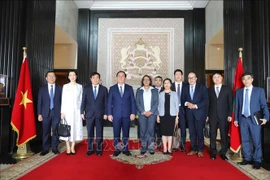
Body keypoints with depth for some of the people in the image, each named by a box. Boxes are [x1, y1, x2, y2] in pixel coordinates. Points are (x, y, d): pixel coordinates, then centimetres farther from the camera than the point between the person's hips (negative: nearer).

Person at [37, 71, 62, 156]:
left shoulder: (60, 88, 5)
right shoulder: (42, 89, 7)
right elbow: (39, 102, 5)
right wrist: (39, 114, -1)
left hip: (56, 113, 0)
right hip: (46, 113, 1)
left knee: (55, 131, 5)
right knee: (45, 132, 5)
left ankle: (55, 148, 17)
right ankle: (45, 149, 17)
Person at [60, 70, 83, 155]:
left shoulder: (80, 87, 6)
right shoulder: (65, 86, 4)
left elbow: (81, 100, 6)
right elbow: (63, 100, 2)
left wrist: (82, 111, 1)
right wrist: (62, 112, -4)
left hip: (76, 110, 1)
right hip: (67, 110, -1)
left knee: (76, 128, 2)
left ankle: (73, 147, 14)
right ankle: (68, 148, 12)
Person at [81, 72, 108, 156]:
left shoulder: (104, 89, 4)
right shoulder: (86, 89, 7)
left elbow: (106, 102, 2)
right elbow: (83, 101, 6)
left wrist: (105, 113, -3)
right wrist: (82, 112, -2)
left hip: (100, 114, -1)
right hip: (89, 114, 1)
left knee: (99, 132, 5)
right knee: (90, 133, 7)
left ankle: (99, 149, 17)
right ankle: (90, 149, 18)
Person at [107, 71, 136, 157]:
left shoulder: (129, 88, 7)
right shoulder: (112, 88, 6)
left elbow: (133, 101, 5)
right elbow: (109, 102, 3)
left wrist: (133, 113, -4)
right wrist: (109, 114, -4)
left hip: (127, 114, 1)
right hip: (116, 115, 0)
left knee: (126, 133, 7)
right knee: (116, 133, 4)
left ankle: (125, 149, 19)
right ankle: (117, 149, 17)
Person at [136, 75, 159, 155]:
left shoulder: (154, 90, 11)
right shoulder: (139, 90, 11)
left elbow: (156, 102, 4)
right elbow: (137, 102, 4)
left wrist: (151, 111, -8)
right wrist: (143, 112, -7)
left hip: (152, 113, 0)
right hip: (142, 113, 0)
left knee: (151, 130, -2)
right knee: (143, 130, 0)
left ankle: (151, 148, 7)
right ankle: (143, 147, 10)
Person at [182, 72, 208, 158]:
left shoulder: (202, 87, 3)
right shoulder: (185, 88, 13)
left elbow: (205, 100, -5)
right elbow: (182, 100, 11)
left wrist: (196, 105, -14)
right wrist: (186, 103, -11)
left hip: (199, 112, -3)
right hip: (189, 113, 3)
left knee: (199, 132, -1)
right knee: (192, 132, 6)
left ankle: (200, 150, 11)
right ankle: (193, 149, 17)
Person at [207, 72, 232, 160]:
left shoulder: (227, 89, 5)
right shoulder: (209, 90, 8)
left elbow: (230, 103, 3)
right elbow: (207, 103, 7)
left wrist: (230, 115, -4)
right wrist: (207, 115, 2)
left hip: (224, 116, -1)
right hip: (212, 116, 1)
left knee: (224, 135, 3)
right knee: (212, 135, 6)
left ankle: (223, 153, 16)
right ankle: (213, 153, 17)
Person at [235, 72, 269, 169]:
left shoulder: (259, 90, 2)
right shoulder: (239, 92, 9)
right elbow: (237, 106, 9)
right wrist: (236, 118, 6)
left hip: (254, 119, -3)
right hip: (243, 119, 3)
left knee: (256, 141, 1)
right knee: (245, 140, 10)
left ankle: (257, 160, 15)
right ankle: (247, 158, 23)